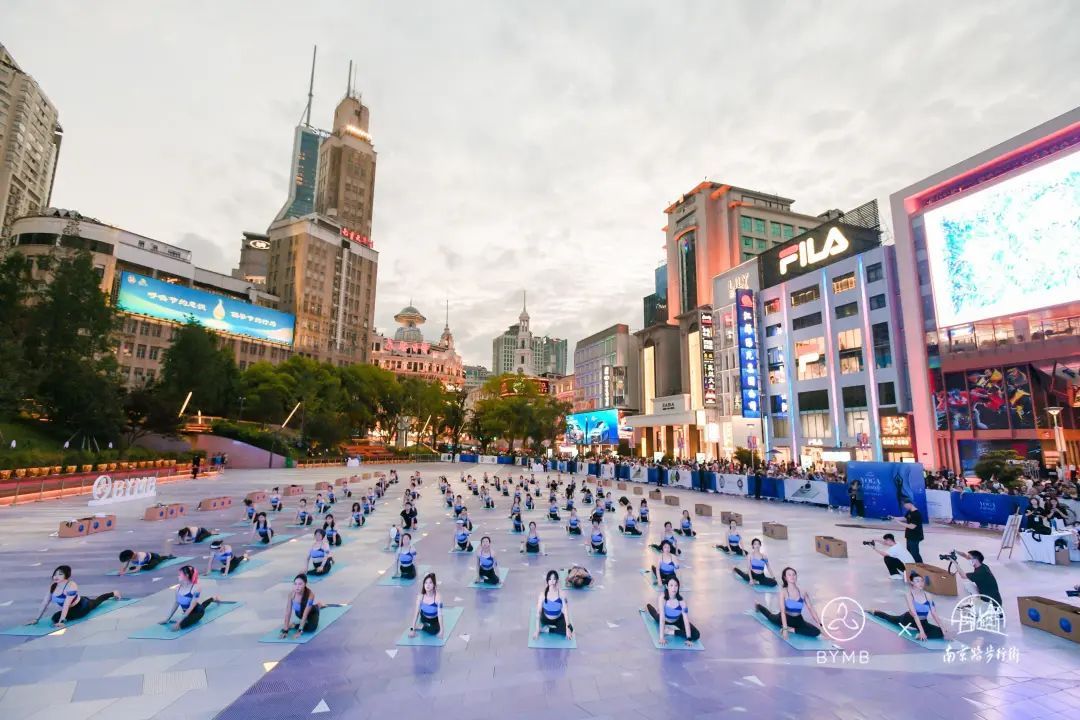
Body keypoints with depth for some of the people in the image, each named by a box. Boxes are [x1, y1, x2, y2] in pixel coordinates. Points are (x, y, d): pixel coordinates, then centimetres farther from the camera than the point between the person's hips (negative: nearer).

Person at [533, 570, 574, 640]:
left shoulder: (561, 594, -23)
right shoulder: (543, 595, -24)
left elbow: (566, 612, -20)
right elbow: (538, 612, -20)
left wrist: (568, 628, -23)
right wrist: (537, 629, -21)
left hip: (558, 619, -2)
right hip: (546, 619, 2)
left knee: (570, 629, -23)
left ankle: (548, 629, -8)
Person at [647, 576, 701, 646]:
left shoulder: (681, 601, -34)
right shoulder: (662, 597, -36)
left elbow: (686, 620, -31)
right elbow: (662, 618, -37)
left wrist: (689, 638, -35)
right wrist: (661, 636, -39)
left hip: (677, 620, 0)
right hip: (665, 619, 0)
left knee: (696, 635, -15)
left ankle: (671, 631, -3)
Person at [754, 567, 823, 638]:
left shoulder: (802, 592, -11)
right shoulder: (783, 591, -20)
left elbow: (811, 609, -3)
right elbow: (783, 611, -27)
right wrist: (785, 628, -36)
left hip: (798, 620, 2)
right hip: (786, 618, -2)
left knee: (816, 632, -22)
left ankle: (791, 629, -10)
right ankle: (759, 606, 54)